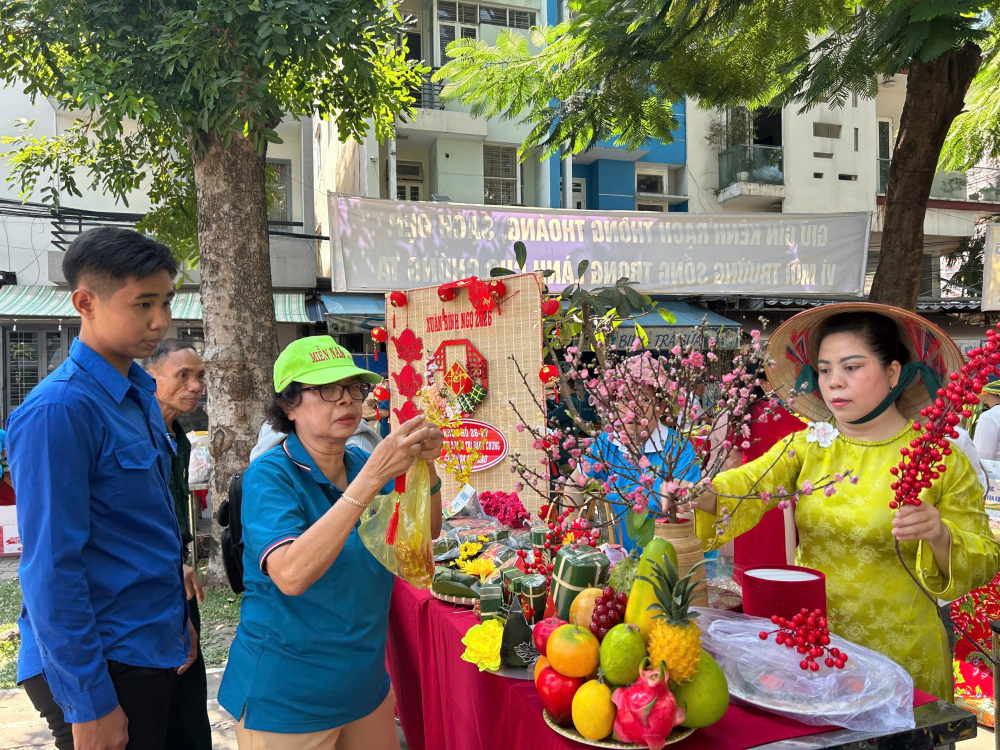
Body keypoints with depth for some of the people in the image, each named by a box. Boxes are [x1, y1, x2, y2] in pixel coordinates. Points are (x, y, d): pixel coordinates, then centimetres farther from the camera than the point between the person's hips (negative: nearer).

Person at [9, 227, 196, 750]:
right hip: (99, 667, -8)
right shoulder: (59, 411, -20)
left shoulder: (140, 393, 6)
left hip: (150, 649, 8)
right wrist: (89, 705, -17)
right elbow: (51, 570, -21)